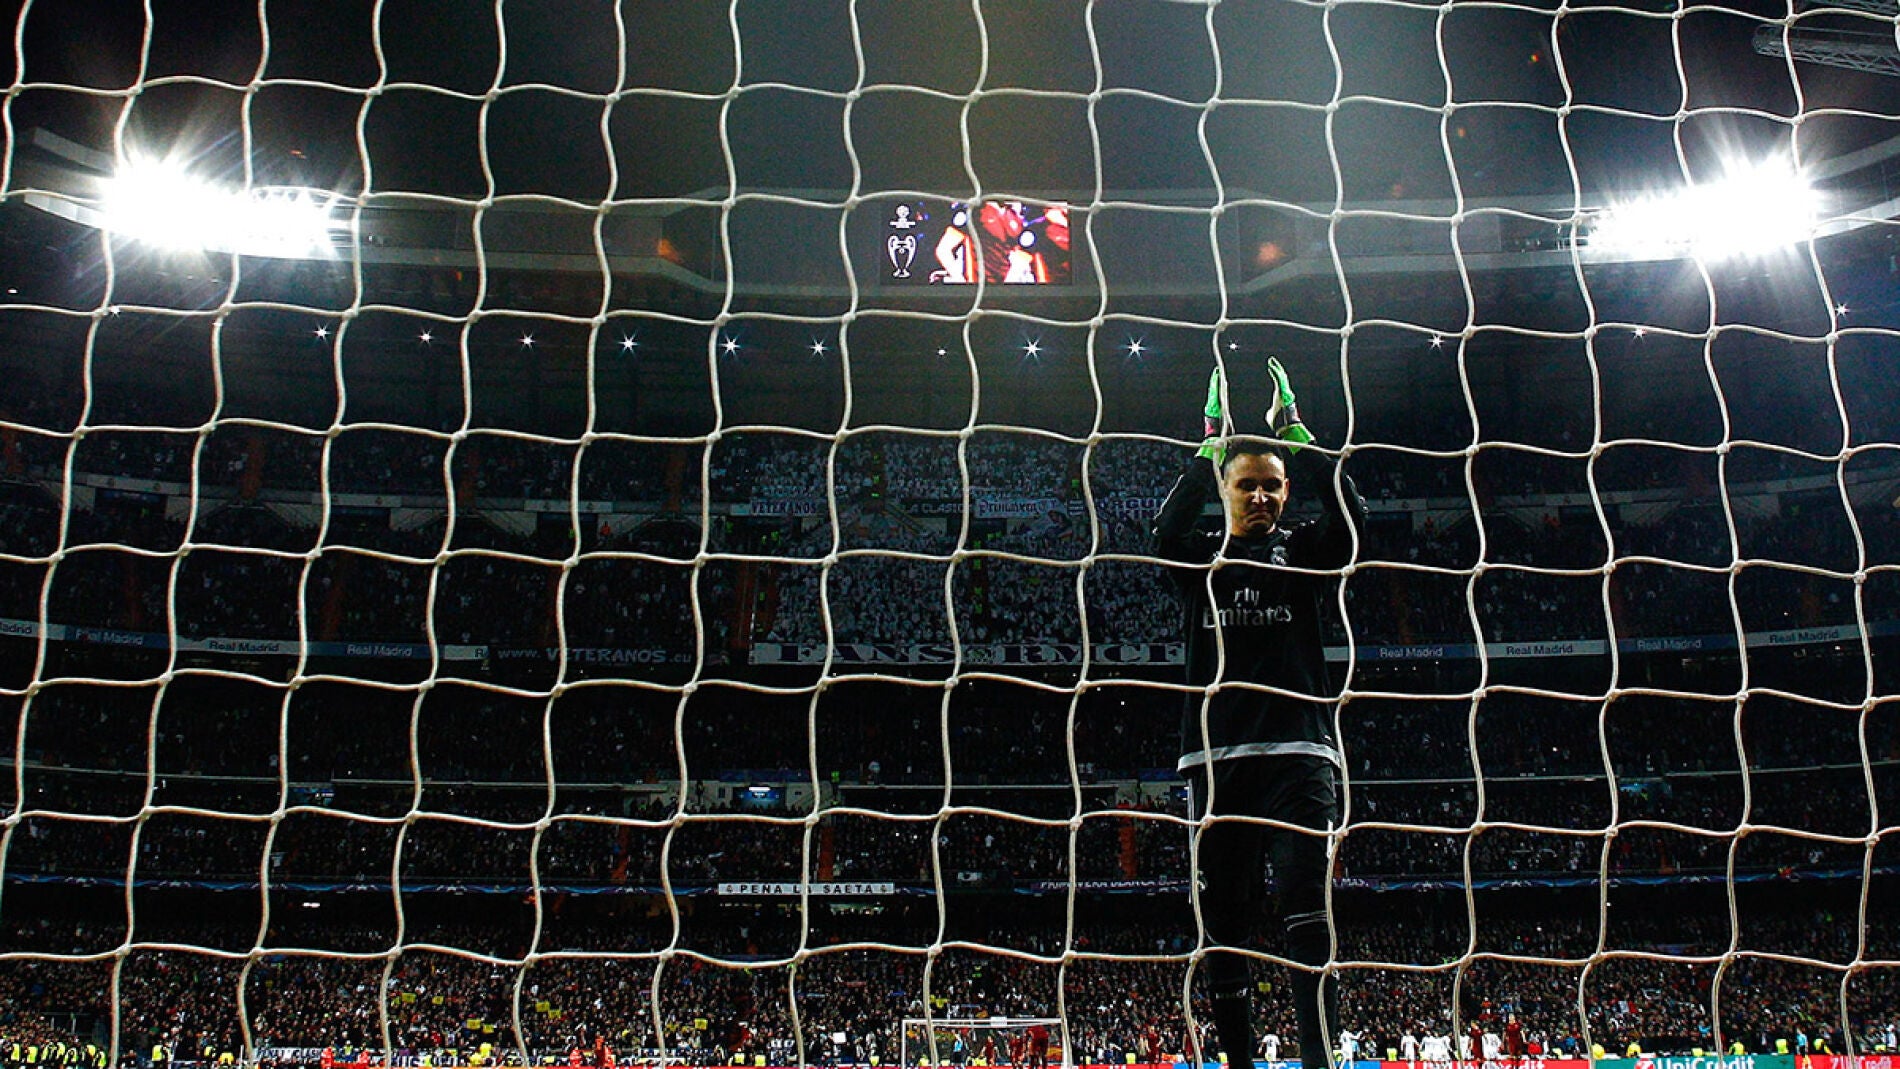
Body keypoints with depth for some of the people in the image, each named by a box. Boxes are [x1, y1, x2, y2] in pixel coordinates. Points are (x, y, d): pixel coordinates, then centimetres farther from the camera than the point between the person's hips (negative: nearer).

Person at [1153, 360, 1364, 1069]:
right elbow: (1167, 530, -10)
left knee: (1307, 912, -14)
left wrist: (1294, 432, -3)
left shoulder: (1304, 553, 13)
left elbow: (1349, 517, -7)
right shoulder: (1199, 559, 12)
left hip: (1299, 750, -1)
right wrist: (1211, 442, -9)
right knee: (1223, 921, 1)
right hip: (1217, 755, 1)